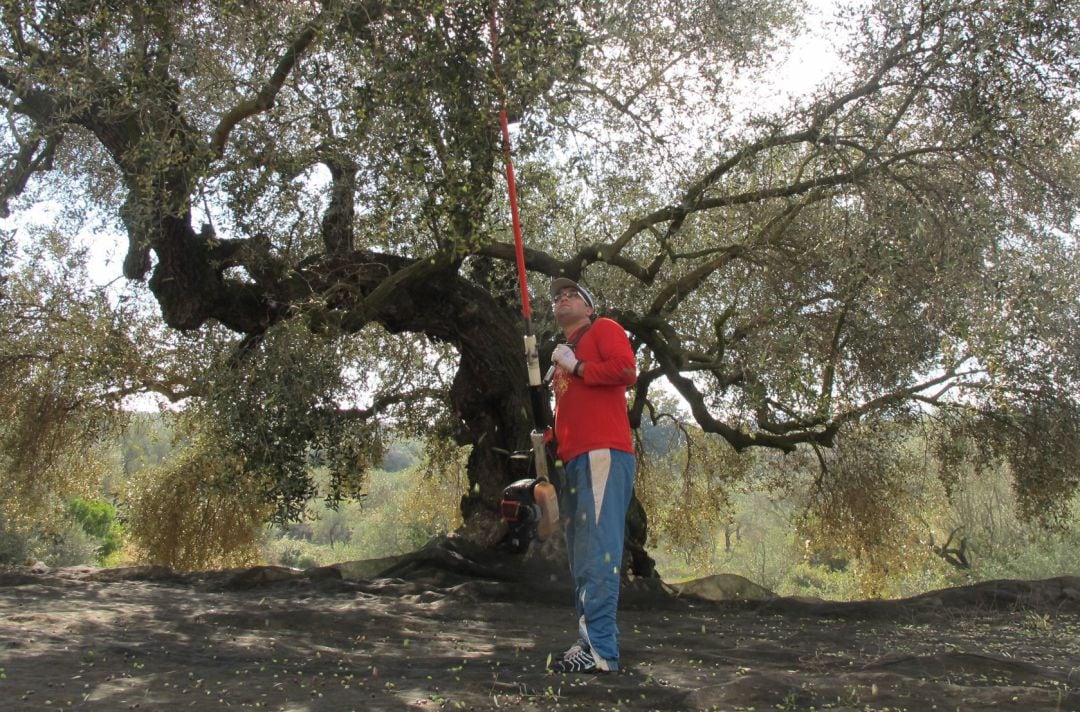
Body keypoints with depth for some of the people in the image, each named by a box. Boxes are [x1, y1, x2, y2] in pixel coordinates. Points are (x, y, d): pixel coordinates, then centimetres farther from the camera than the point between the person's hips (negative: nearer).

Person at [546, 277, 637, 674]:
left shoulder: (603, 329, 7)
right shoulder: (564, 351, 29)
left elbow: (627, 370, -12)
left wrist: (577, 367, -4)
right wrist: (550, 444, 14)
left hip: (603, 454, -9)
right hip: (575, 461, 9)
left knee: (598, 552, -14)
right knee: (582, 558, 8)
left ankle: (600, 651, -16)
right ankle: (588, 641, 12)